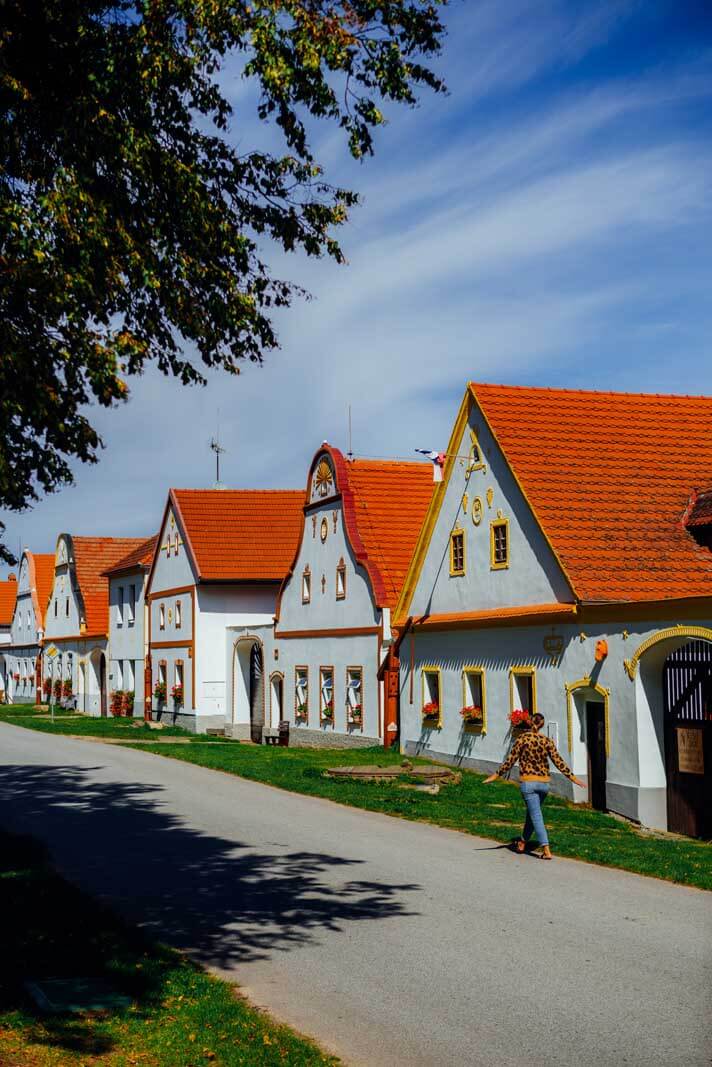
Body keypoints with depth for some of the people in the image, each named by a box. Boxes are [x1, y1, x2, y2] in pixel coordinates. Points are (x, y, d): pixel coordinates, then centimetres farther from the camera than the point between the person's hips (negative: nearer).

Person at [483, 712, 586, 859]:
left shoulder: (522, 739, -9)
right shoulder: (547, 741, -2)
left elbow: (510, 761, -7)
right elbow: (558, 762, -4)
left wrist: (495, 775, 2)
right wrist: (573, 778, 3)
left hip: (528, 782, -4)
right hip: (544, 783, 4)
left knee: (536, 816, -3)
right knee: (532, 812, 24)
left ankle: (546, 851, -12)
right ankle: (523, 843, 37)